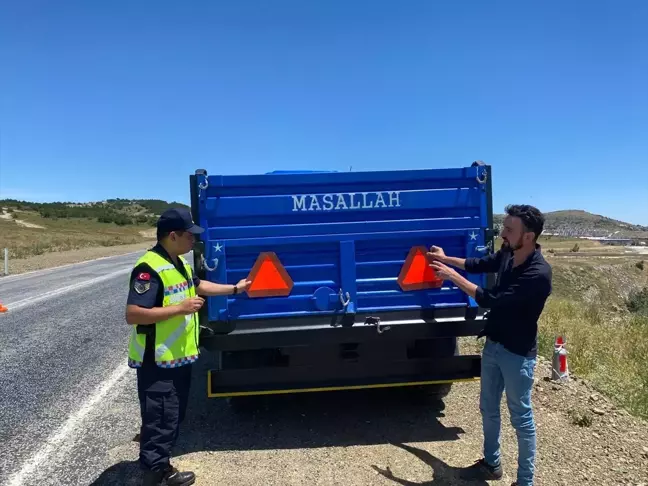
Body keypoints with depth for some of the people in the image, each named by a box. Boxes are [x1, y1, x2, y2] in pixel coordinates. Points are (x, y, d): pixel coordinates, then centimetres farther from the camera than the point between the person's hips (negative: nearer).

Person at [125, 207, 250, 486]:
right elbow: (132, 314, -28)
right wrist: (181, 308, -27)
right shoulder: (150, 269, -24)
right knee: (160, 421, 1)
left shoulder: (180, 263, 8)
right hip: (158, 361, -10)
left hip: (179, 357, 10)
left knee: (173, 418, 21)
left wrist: (235, 289, 22)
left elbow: (198, 286, 23)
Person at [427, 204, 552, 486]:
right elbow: (480, 264, 19)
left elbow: (490, 300, -27)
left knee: (521, 418, 9)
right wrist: (446, 258, 15)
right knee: (488, 408, 21)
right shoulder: (507, 254, -3)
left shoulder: (538, 273, -28)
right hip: (493, 345, 8)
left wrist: (453, 276, -20)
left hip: (517, 353, -8)